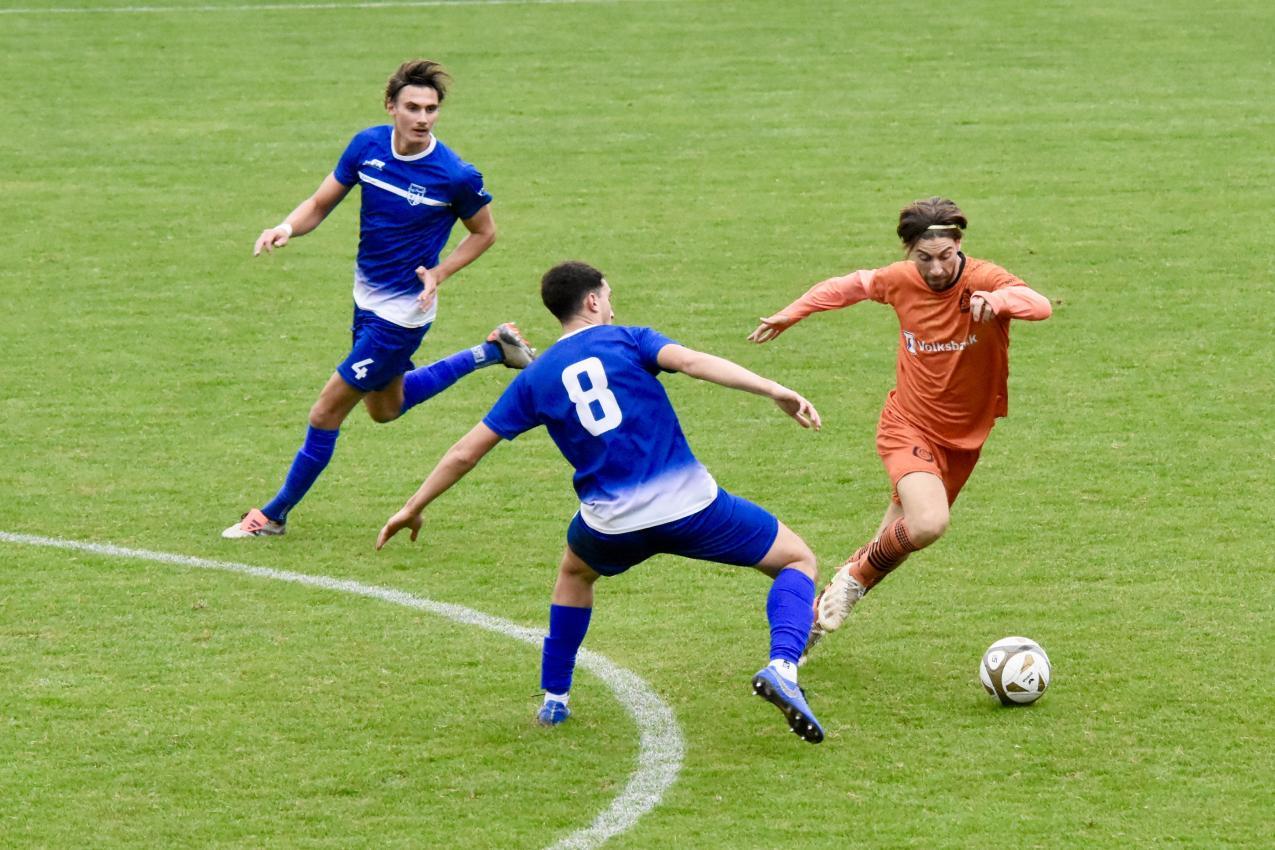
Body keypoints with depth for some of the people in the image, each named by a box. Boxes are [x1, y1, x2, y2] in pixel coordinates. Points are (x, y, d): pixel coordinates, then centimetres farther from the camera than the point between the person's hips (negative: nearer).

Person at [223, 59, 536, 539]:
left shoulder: (457, 176, -22)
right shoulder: (367, 146, -10)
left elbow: (484, 232, -4)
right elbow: (321, 203, -1)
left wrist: (438, 273, -18)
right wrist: (287, 228, -23)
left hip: (403, 311, -7)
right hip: (367, 296, 7)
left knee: (328, 410, -2)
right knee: (384, 407, 27)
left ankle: (275, 514, 15)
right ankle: (494, 350, 36)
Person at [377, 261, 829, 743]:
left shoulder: (536, 378, 11)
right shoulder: (627, 341, 4)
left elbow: (465, 453, 13)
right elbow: (690, 361, -16)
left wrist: (414, 508, 26)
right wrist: (774, 391, -23)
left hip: (614, 524, 3)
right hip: (690, 503, -3)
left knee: (575, 572, 38)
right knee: (798, 561, 11)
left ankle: (554, 698, 35)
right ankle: (782, 666, -16)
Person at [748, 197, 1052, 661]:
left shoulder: (984, 279, -18)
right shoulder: (901, 280, -9)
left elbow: (1041, 305, -37)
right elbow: (854, 284, 13)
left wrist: (998, 299, -57)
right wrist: (792, 313, 17)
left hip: (962, 439, 1)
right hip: (909, 426, -1)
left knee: (897, 538, 12)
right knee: (929, 523, -28)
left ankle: (826, 609, 35)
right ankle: (857, 575, -1)